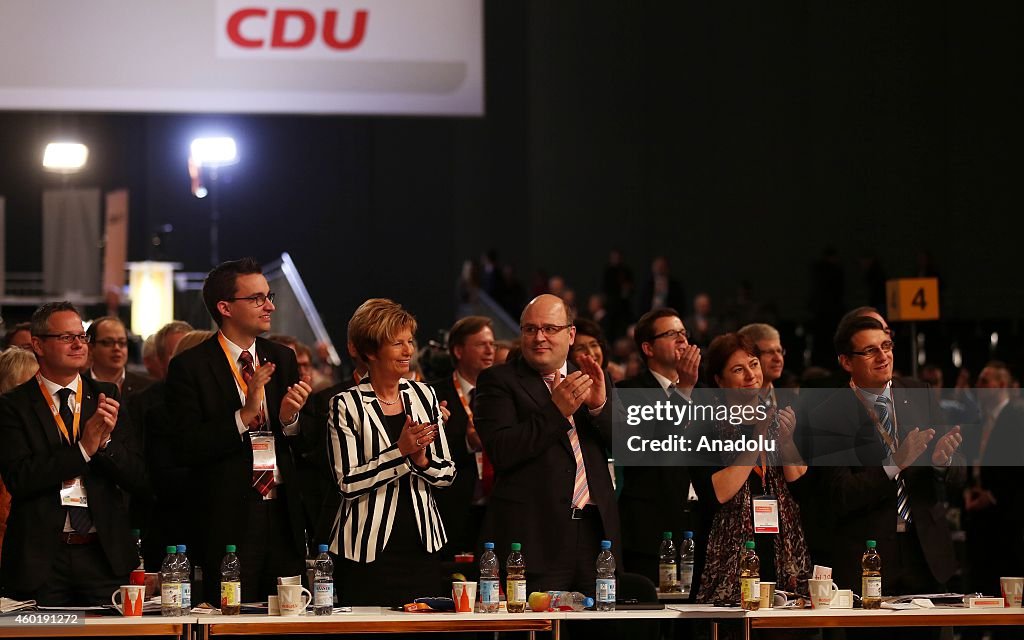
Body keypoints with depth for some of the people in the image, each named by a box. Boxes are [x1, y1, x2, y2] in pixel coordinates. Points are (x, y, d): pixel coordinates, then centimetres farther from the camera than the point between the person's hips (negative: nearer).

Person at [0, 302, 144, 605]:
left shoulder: (105, 396, 9)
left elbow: (135, 476, 5)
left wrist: (106, 441, -14)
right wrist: (84, 448, -17)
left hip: (105, 556, 2)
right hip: (40, 560, -2)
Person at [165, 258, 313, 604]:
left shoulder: (282, 359, 12)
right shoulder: (189, 367, -4)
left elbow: (304, 446, 14)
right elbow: (189, 447, -12)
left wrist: (289, 418, -7)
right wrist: (244, 416, -20)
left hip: (283, 519, 5)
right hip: (228, 521, -5)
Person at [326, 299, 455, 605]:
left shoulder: (424, 396, 8)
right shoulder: (346, 405, -6)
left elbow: (447, 473, 9)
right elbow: (348, 483, -12)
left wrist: (421, 459, -12)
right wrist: (401, 451, -18)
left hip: (423, 545, 4)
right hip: (369, 551, -4)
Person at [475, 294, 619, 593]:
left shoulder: (593, 380, 16)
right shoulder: (498, 381, 1)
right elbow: (501, 452, -12)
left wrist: (599, 405, -10)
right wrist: (556, 410, -19)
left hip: (595, 532, 5)